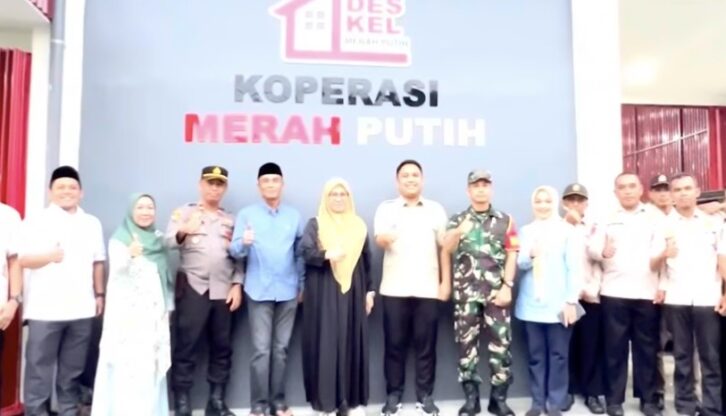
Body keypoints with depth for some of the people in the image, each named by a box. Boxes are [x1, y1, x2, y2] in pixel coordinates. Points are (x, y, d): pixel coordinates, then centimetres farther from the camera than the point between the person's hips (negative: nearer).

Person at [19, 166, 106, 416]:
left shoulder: (92, 223, 11)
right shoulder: (37, 221, -1)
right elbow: (23, 259, -6)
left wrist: (99, 294, 9)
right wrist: (50, 256, -24)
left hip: (81, 309, 3)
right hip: (45, 308, -3)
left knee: (73, 369, 11)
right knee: (39, 368, 3)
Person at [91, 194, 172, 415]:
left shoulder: (159, 238, 10)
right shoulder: (119, 238, -5)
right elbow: (116, 271, -19)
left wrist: (168, 308, 12)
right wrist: (129, 255, -39)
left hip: (154, 312, 5)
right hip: (126, 312, -5)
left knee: (151, 363, 8)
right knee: (126, 363, -6)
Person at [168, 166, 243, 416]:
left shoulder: (231, 219, 16)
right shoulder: (184, 212, 6)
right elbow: (169, 242, -9)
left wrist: (237, 285, 0)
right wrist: (183, 232, -31)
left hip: (224, 290, 4)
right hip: (192, 287, -3)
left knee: (222, 347, 6)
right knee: (186, 346, -3)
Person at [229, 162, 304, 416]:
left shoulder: (294, 216, 9)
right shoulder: (246, 214, 2)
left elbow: (300, 254, 12)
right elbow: (234, 252, -6)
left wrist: (302, 286, 9)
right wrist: (244, 243, -27)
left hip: (288, 291, 2)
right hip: (259, 291, -2)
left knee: (281, 349, 9)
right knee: (261, 350, -2)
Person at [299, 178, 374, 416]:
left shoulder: (359, 226, 12)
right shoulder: (315, 224, 4)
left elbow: (367, 261, 13)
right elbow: (304, 251, -11)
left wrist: (370, 290, 8)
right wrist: (326, 254, -29)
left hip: (353, 291, 3)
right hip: (323, 292, -3)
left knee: (353, 343, 5)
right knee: (325, 343, -3)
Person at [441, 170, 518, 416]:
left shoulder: (505, 220, 9)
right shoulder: (457, 221, 8)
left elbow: (511, 255, 5)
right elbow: (446, 250, -7)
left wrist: (507, 286, -6)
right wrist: (458, 233, -27)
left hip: (497, 291, 0)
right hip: (465, 293, 0)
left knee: (501, 344, 1)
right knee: (466, 343, 3)